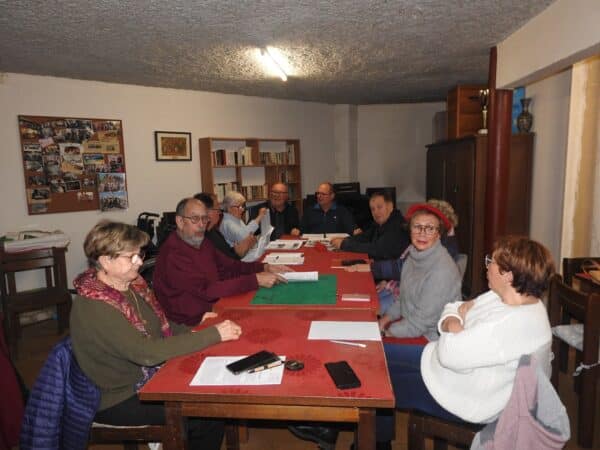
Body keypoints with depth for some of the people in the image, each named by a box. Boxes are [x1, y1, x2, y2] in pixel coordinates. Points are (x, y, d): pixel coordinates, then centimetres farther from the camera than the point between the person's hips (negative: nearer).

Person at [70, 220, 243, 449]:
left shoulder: (133, 284, 0)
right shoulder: (93, 306, -24)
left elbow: (161, 328, 9)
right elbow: (145, 352, -32)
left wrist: (193, 330, -9)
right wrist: (213, 334, -31)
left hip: (148, 377, 7)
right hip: (119, 400, -7)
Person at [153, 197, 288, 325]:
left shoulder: (202, 242, 7)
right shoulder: (172, 254, -22)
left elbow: (230, 265, 10)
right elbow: (206, 290, -28)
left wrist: (265, 267, -6)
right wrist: (255, 280, -29)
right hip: (193, 323, -8)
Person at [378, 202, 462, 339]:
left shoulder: (443, 270, -25)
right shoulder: (414, 255, -1)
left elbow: (422, 321, -22)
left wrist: (388, 332, -13)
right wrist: (387, 317, 2)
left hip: (430, 337, -7)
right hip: (409, 322, 7)